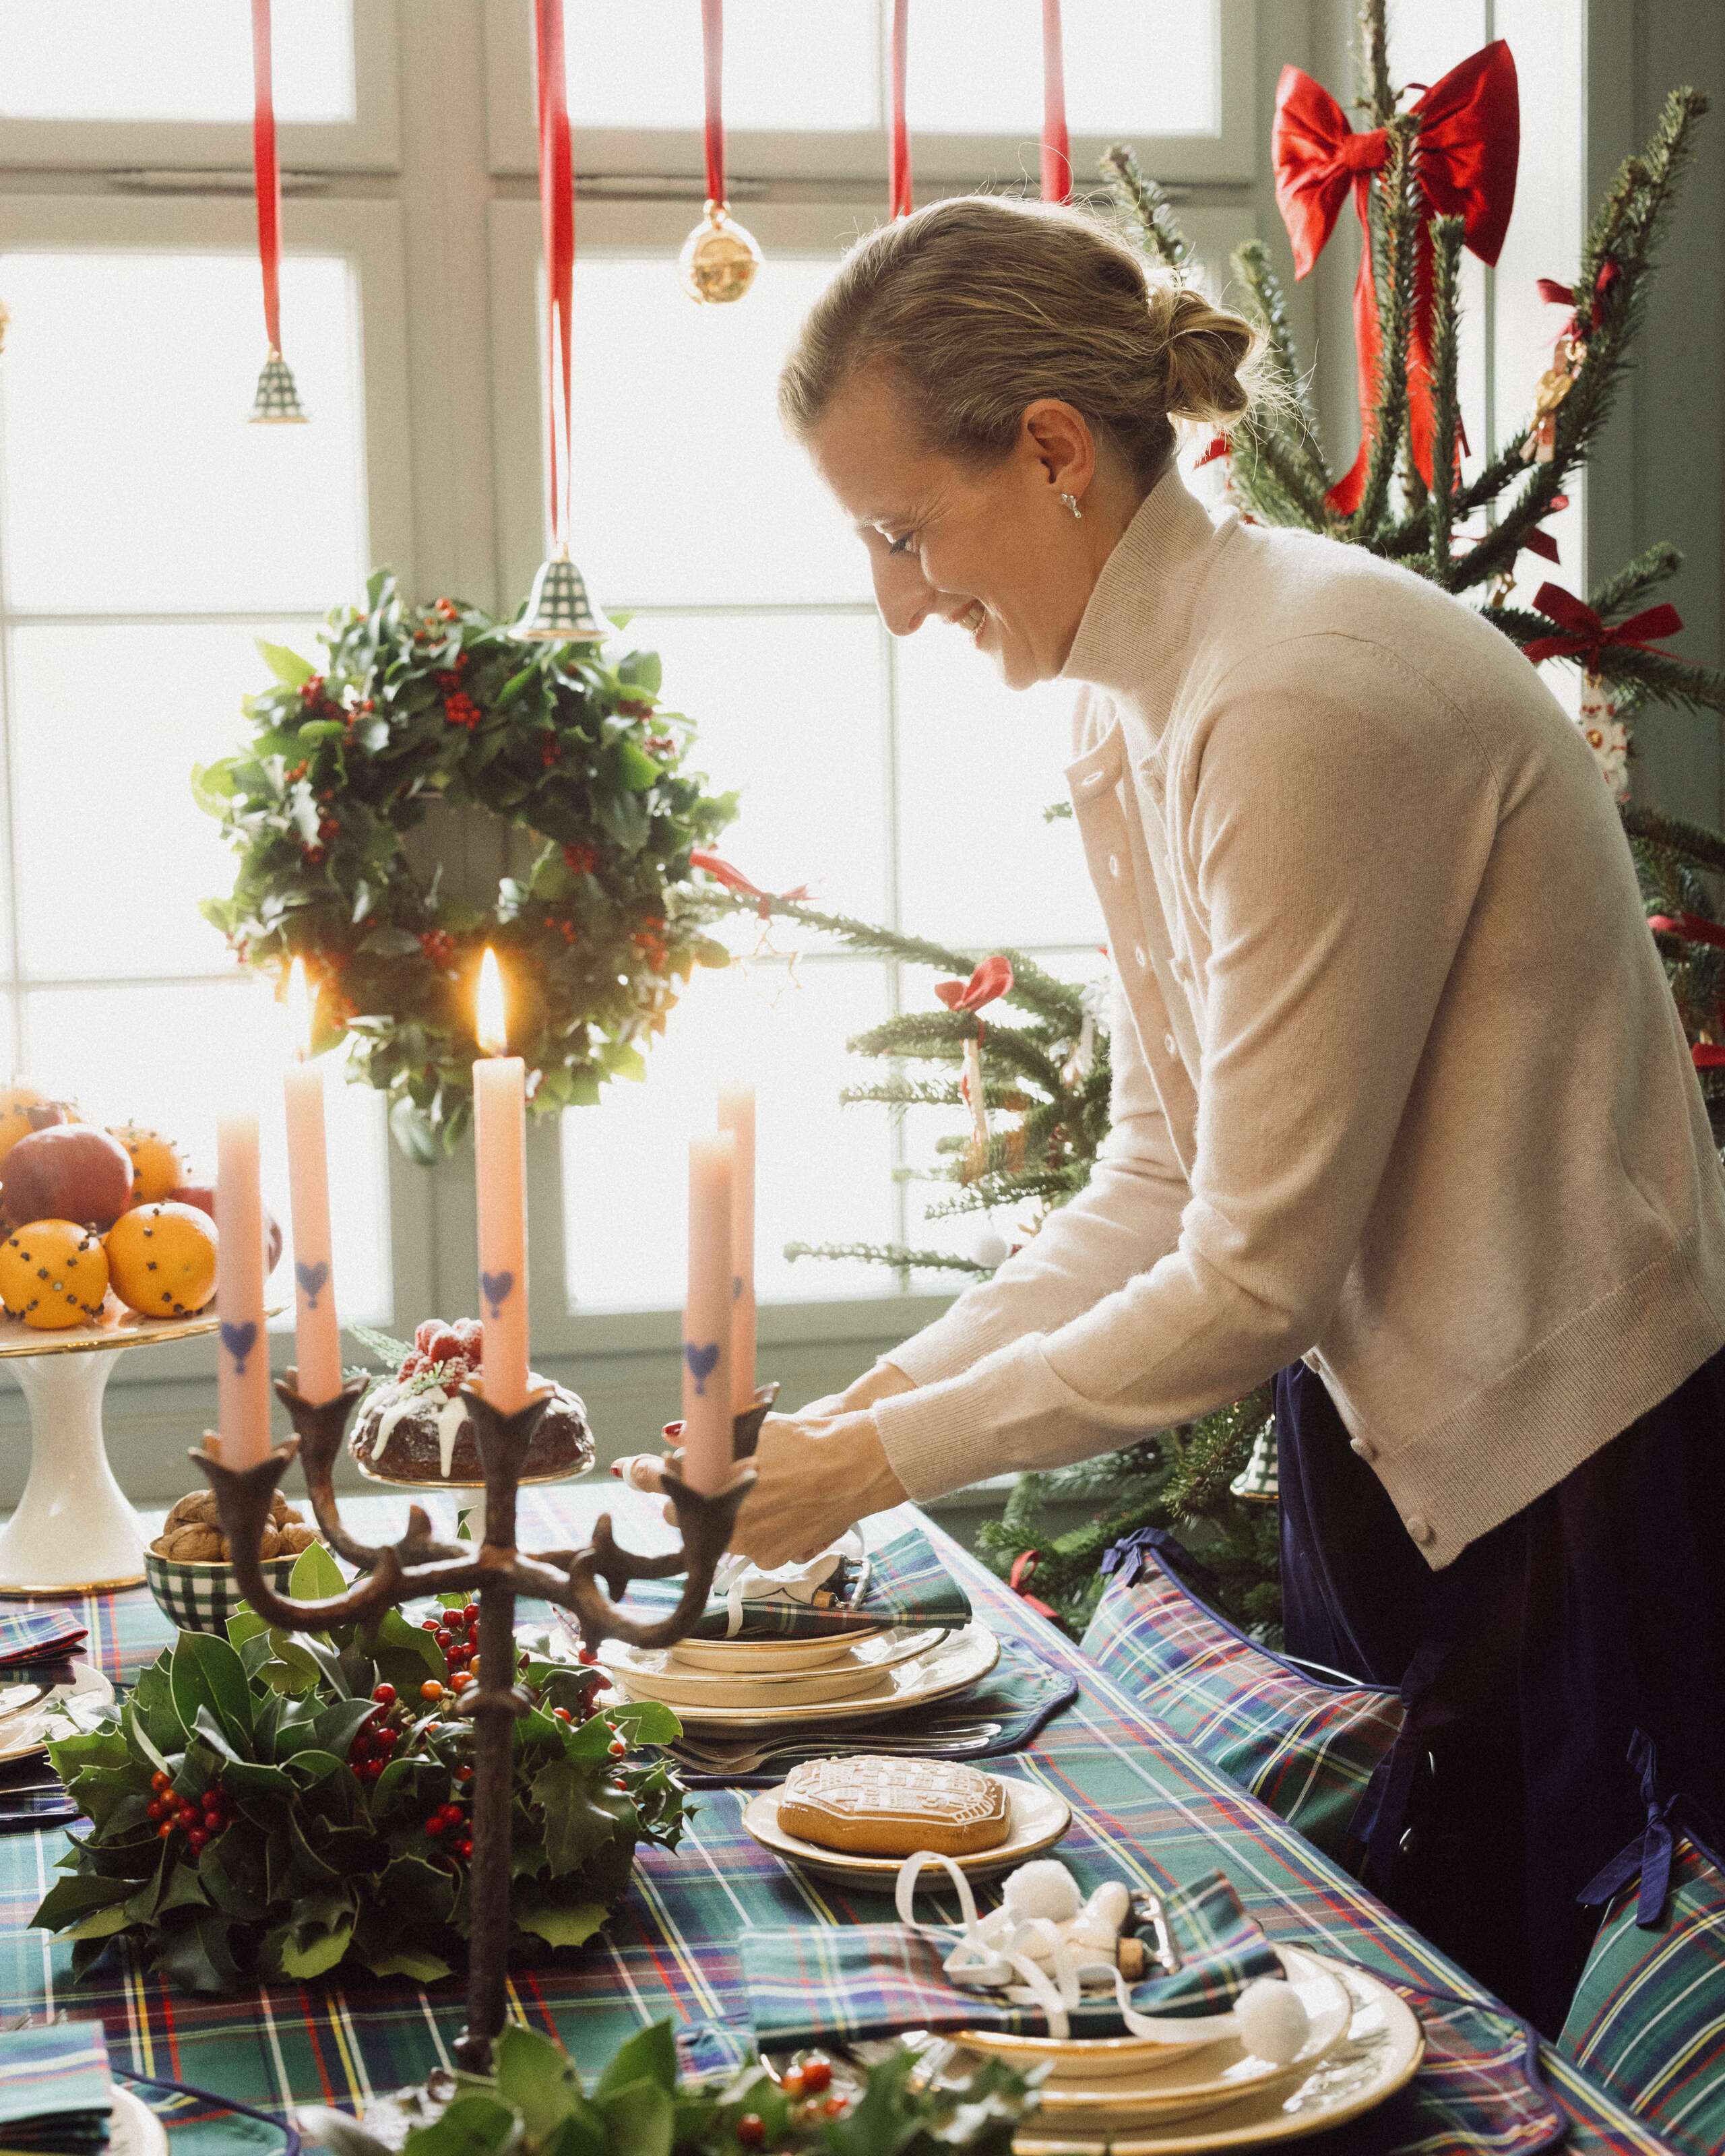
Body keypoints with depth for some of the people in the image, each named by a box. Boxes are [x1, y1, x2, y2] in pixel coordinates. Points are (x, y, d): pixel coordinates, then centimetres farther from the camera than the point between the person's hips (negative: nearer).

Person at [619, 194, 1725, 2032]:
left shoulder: (1300, 704, -26)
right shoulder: (1129, 704, 3)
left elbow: (1255, 1278, -23)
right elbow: (1166, 1172, 7)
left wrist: (881, 1461, -14)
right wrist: (889, 1387, -2)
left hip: (1564, 1478, -8)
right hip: (1376, 1432, 8)